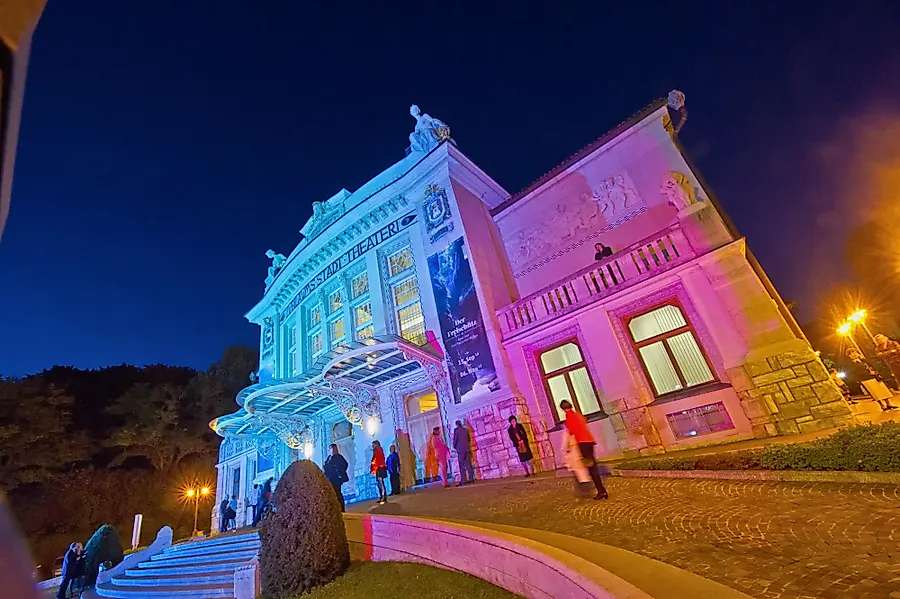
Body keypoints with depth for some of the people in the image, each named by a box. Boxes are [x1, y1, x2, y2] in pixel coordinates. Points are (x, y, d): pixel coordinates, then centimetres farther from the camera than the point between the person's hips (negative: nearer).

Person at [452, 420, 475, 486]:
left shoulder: (456, 430, -7)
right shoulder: (466, 430, 8)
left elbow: (455, 439, -8)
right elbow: (469, 439, 14)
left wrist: (454, 447, 9)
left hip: (460, 449, -5)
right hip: (467, 449, 5)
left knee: (462, 466, -1)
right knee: (468, 464, 9)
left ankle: (463, 481, -3)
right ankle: (471, 479, 10)